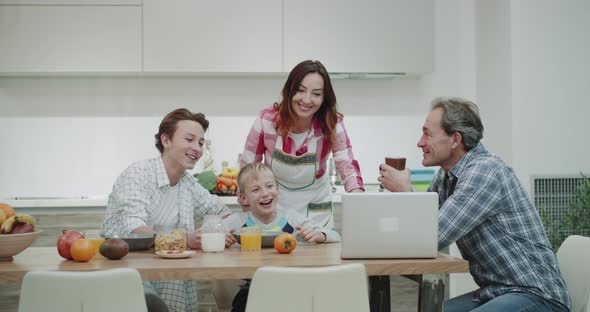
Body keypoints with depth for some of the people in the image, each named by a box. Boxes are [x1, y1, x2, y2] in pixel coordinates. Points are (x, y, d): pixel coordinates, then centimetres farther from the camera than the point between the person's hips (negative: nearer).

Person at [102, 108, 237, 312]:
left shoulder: (189, 183, 7)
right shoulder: (138, 174, -11)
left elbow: (222, 214, 18)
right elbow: (134, 230, -25)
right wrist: (185, 239, -40)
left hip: (167, 281, 6)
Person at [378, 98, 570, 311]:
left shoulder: (485, 171, -19)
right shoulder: (445, 176, 7)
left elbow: (432, 238, -21)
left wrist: (404, 191, -6)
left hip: (535, 294, -9)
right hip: (493, 292, 9)